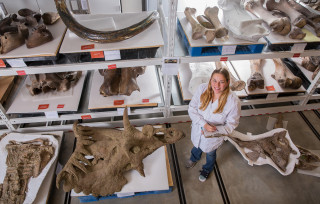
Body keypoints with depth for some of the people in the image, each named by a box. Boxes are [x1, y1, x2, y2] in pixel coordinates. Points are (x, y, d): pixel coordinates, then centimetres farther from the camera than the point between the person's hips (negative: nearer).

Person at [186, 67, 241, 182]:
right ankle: (194, 158, 72)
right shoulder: (202, 89, -26)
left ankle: (207, 169, 65)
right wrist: (204, 124, -30)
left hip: (214, 136, -2)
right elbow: (192, 108, -17)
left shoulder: (233, 102, -31)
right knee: (197, 146, 34)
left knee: (210, 153, 29)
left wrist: (214, 130, -35)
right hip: (198, 129, 2)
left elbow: (231, 125, -19)